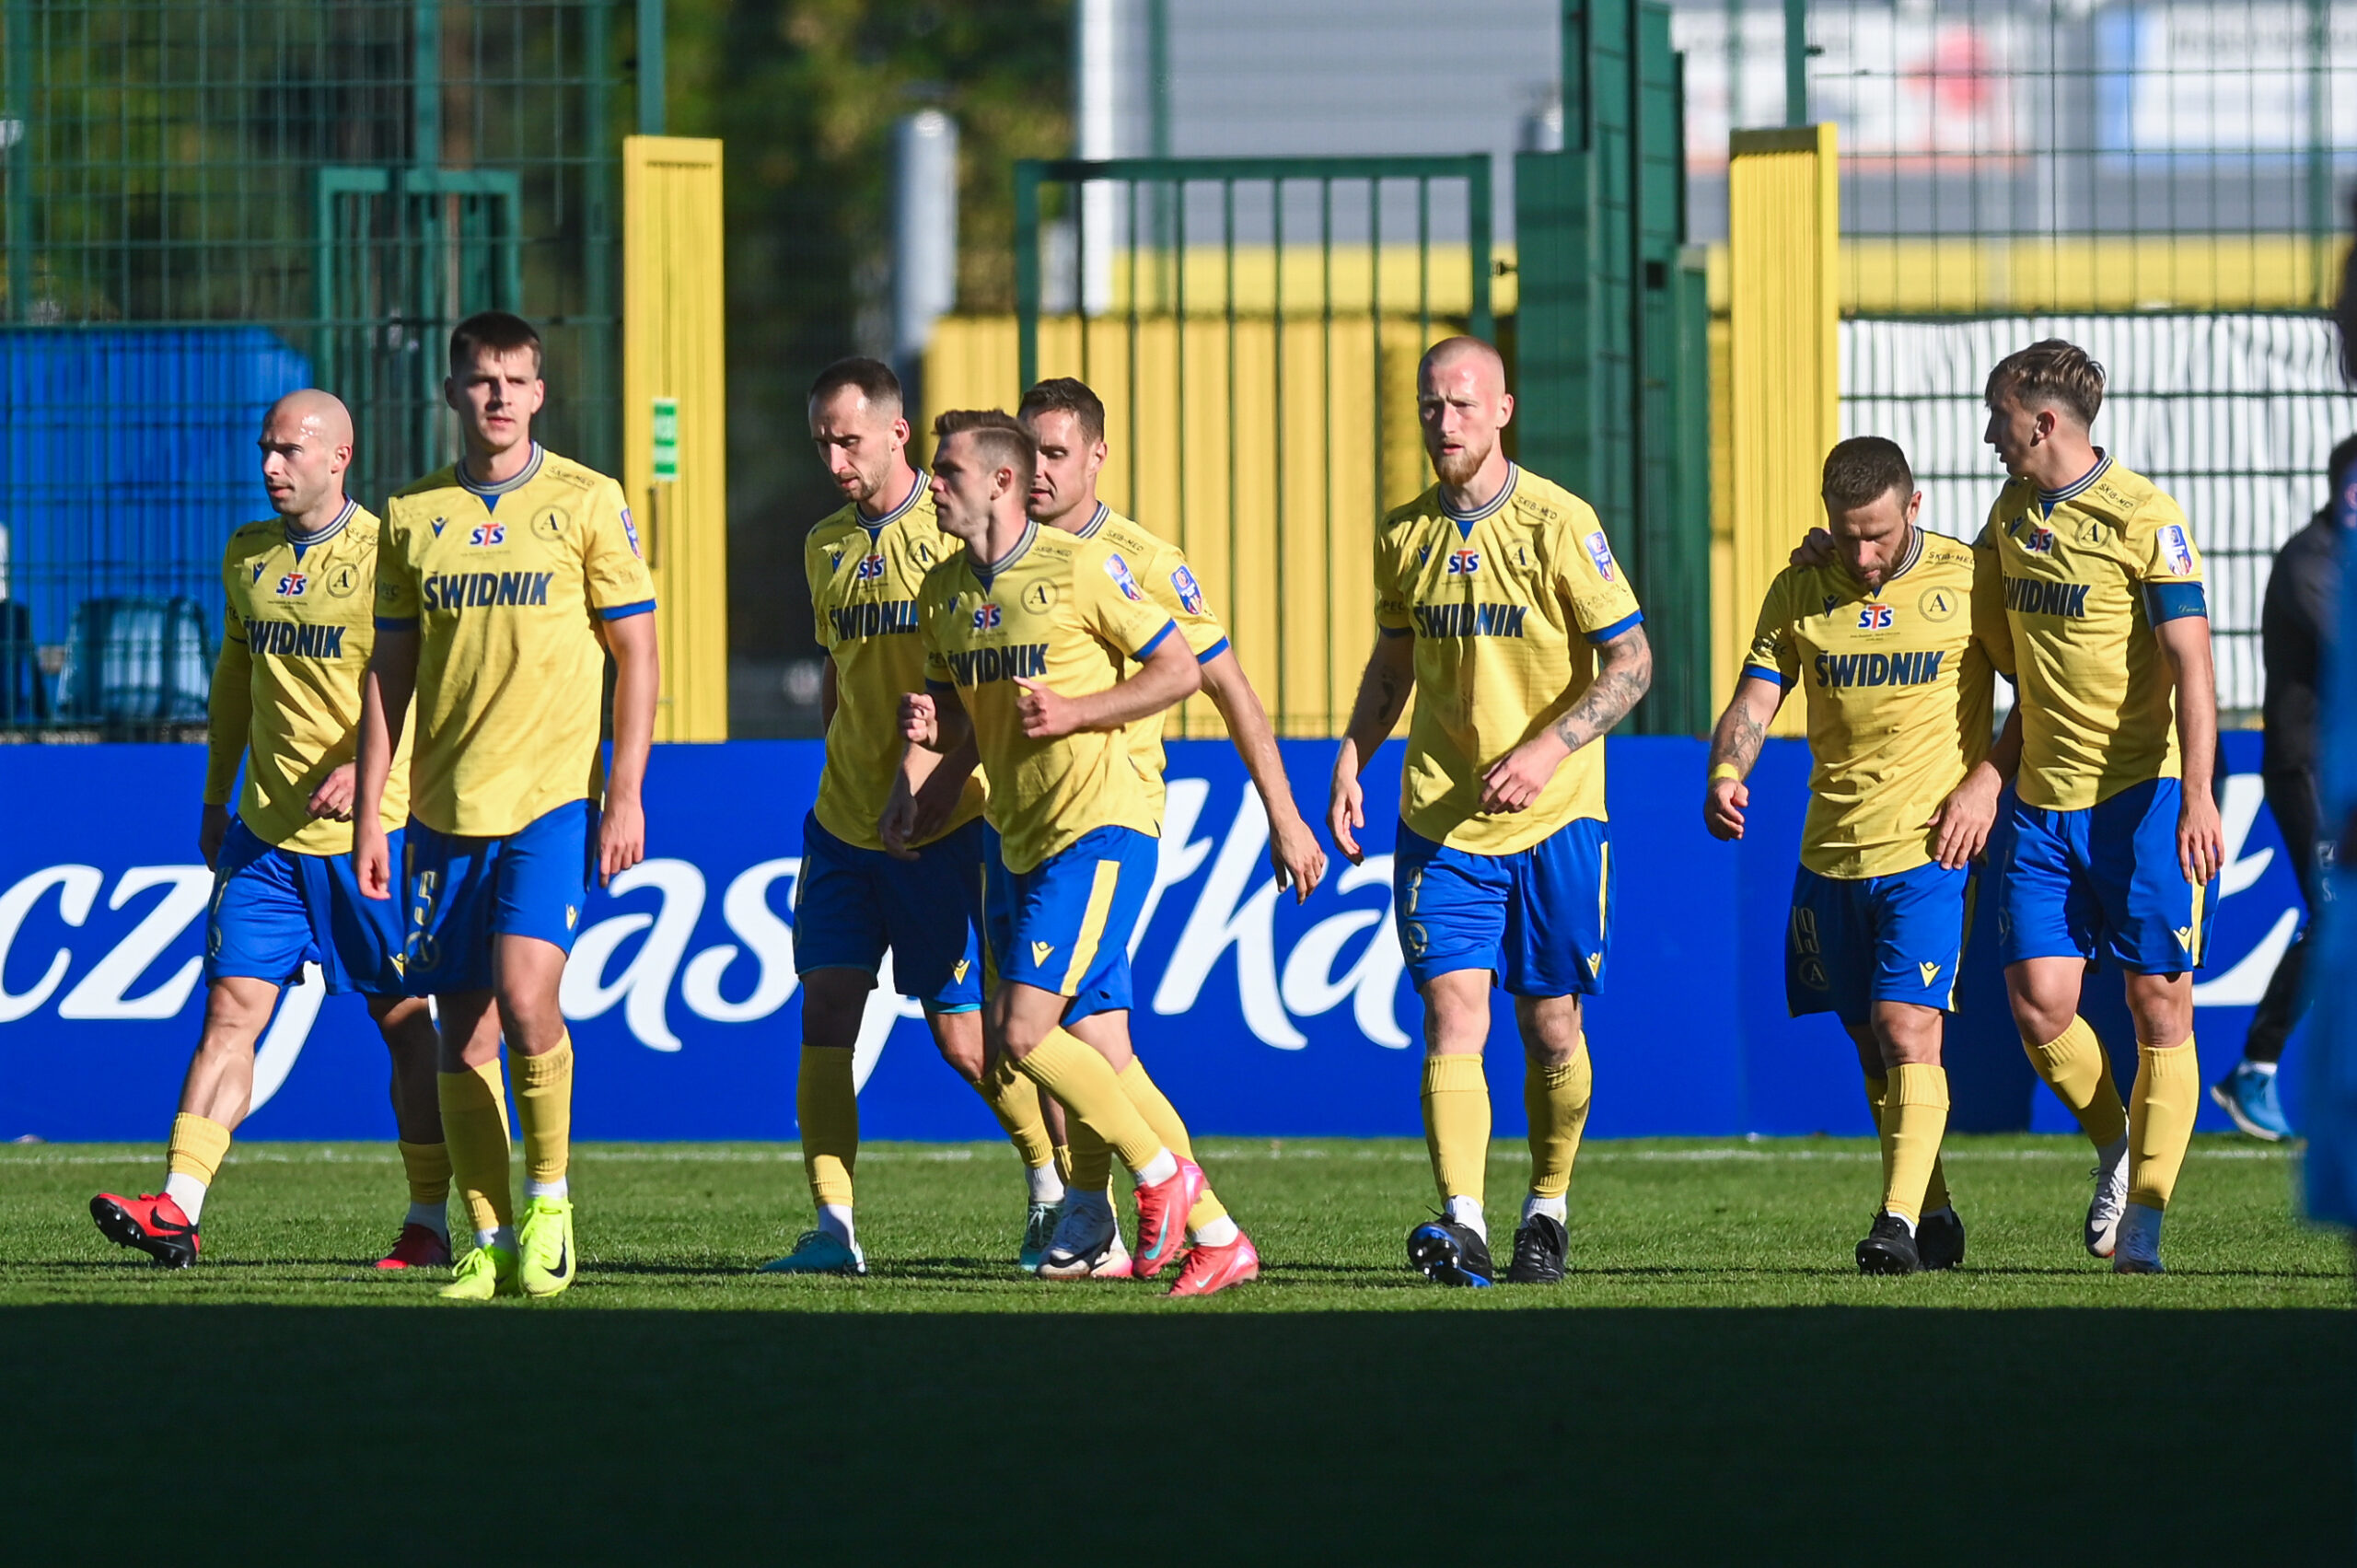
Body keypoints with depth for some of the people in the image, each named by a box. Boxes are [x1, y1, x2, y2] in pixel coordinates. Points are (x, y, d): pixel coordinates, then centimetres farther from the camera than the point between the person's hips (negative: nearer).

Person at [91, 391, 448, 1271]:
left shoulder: (385, 557, -10)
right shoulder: (246, 556, 10)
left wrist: (365, 768, -28)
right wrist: (215, 797, 22)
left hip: (369, 833, -5)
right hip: (265, 833, 5)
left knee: (405, 1022, 3)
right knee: (229, 1010, -4)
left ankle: (429, 1223, 12)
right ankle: (176, 1213, -11)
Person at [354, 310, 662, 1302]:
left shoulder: (586, 503, 0)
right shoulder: (413, 517, 9)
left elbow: (636, 654, 1)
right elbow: (390, 671, 13)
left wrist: (626, 793, -6)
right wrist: (368, 813, 8)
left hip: (554, 798, -4)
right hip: (446, 808, 4)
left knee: (523, 995, -20)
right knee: (463, 1032, 2)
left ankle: (549, 1201, -2)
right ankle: (489, 1243, 9)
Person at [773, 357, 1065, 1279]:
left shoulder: (957, 530, -9)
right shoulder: (826, 546, 11)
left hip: (942, 824, -6)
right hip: (845, 818, 6)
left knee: (962, 1036, -2)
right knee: (825, 1011, -5)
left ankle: (1055, 1184, 21)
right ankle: (833, 1229, -5)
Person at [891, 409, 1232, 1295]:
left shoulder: (1081, 567, -10)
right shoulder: (943, 591, 11)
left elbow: (1178, 671, -7)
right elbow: (952, 716, 19)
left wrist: (1073, 712, -16)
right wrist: (924, 735, -3)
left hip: (1098, 830, -8)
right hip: (1018, 843, 8)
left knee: (1022, 1032, -16)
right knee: (1097, 1049, 5)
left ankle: (1160, 1176, 1)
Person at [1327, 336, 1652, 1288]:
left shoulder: (1558, 524, -9)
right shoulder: (1405, 533, 6)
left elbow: (1631, 663, -8)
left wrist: (1547, 749, -20)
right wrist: (1351, 760, 6)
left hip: (1555, 819, -3)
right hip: (1440, 819, 3)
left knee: (1551, 1027, 5)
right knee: (1452, 1015, -12)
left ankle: (1547, 1210, 25)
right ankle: (1463, 1226, -22)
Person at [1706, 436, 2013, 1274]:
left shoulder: (1969, 578, -4)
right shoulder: (1800, 591, 5)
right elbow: (1754, 700, 2)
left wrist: (1989, 780, -10)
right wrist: (1726, 773, -19)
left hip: (1929, 848, -5)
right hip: (1831, 850, 5)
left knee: (1907, 1029, -16)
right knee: (1871, 1042, 11)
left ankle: (1900, 1223, -19)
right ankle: (1936, 1214, 25)